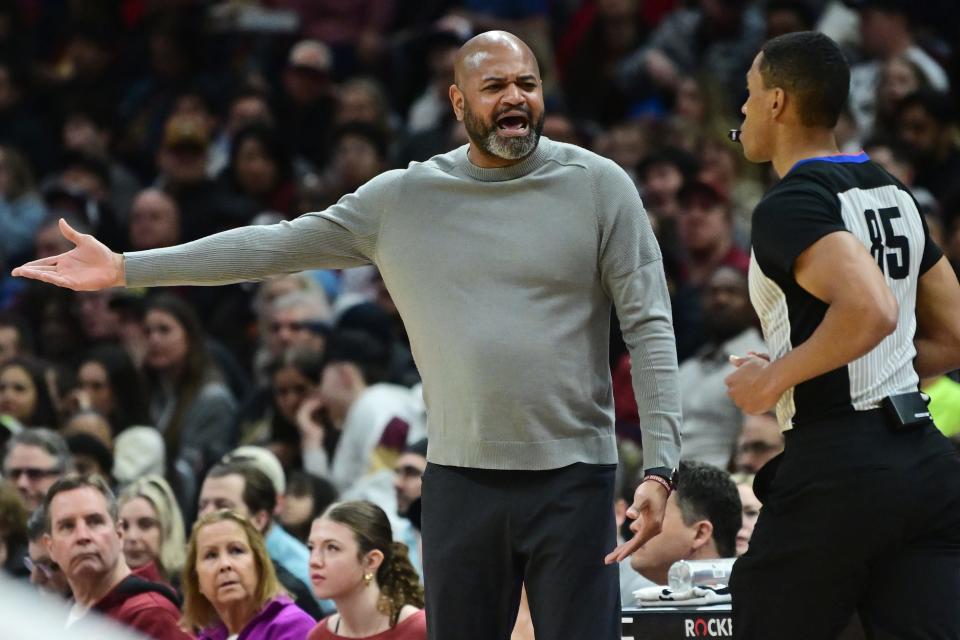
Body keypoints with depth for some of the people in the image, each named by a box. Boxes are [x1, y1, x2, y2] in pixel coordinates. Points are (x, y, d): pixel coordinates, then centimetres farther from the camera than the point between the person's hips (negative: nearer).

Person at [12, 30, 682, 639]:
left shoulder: (600, 186, 0)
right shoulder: (403, 198, 7)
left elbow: (650, 330, -3)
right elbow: (277, 247, 10)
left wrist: (659, 468, -14)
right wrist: (125, 268, 8)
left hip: (573, 478, -3)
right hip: (460, 476, 3)